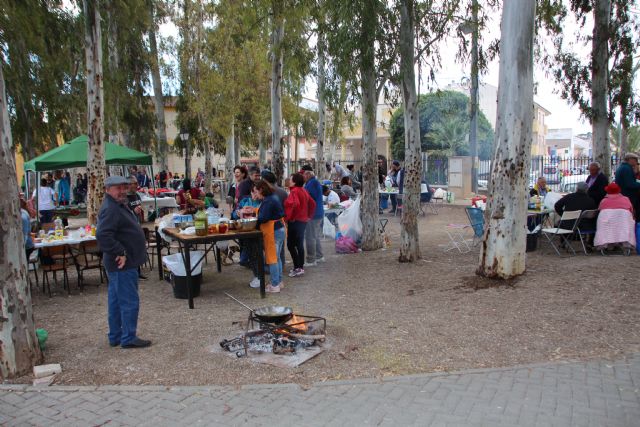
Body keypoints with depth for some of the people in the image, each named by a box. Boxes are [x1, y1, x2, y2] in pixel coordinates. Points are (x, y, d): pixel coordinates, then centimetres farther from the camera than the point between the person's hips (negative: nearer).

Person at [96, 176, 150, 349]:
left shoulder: (119, 206, 15)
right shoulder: (110, 210, -19)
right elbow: (103, 235, -31)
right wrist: (120, 253, -27)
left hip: (122, 264, 11)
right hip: (123, 264, -11)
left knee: (116, 301, 16)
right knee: (129, 302, -3)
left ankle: (115, 336, 26)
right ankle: (128, 338, 6)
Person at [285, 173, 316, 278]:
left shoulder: (294, 191, -15)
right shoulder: (304, 191, 12)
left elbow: (295, 204, -32)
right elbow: (312, 204, 19)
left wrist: (289, 217, -23)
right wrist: (309, 216, 19)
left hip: (295, 222, -9)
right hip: (303, 221, 9)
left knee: (291, 245, -3)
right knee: (300, 245, 14)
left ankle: (298, 268, -4)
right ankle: (301, 267, 20)